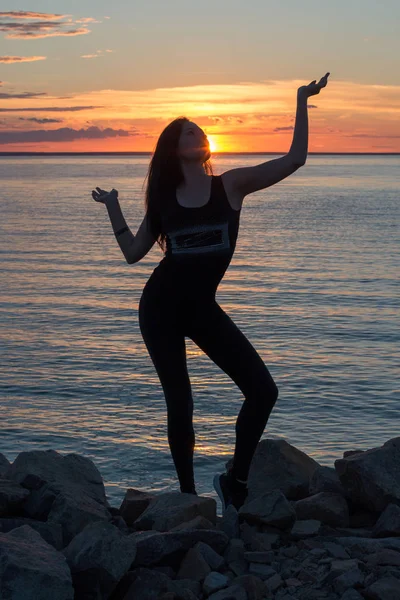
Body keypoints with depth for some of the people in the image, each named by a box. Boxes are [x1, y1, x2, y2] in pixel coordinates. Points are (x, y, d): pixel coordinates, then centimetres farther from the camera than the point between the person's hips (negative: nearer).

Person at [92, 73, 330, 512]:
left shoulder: (231, 184, -2)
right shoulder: (164, 199, 1)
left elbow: (294, 159, -8)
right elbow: (133, 253, 7)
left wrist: (301, 104, -7)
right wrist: (112, 207, 6)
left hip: (202, 308, 1)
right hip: (161, 308, -1)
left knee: (262, 390, -8)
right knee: (179, 405, 2)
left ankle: (235, 480, 10)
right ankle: (188, 496, 18)